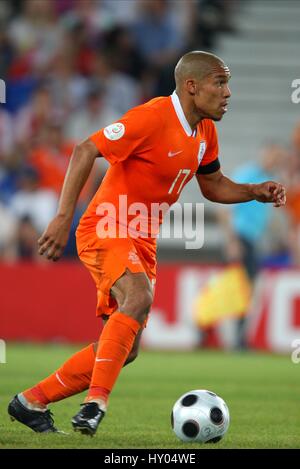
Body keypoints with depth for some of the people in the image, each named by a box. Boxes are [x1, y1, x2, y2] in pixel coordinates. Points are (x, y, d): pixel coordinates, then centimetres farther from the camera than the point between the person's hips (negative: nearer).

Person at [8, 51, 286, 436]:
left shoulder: (205, 132, 7)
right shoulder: (152, 118, -19)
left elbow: (213, 185, 22)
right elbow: (85, 151, -21)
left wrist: (256, 192, 2)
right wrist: (63, 218, -27)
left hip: (142, 243, 9)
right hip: (106, 231, -9)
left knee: (125, 351, 7)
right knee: (139, 298, -35)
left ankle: (32, 401, 18)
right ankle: (96, 403, -35)